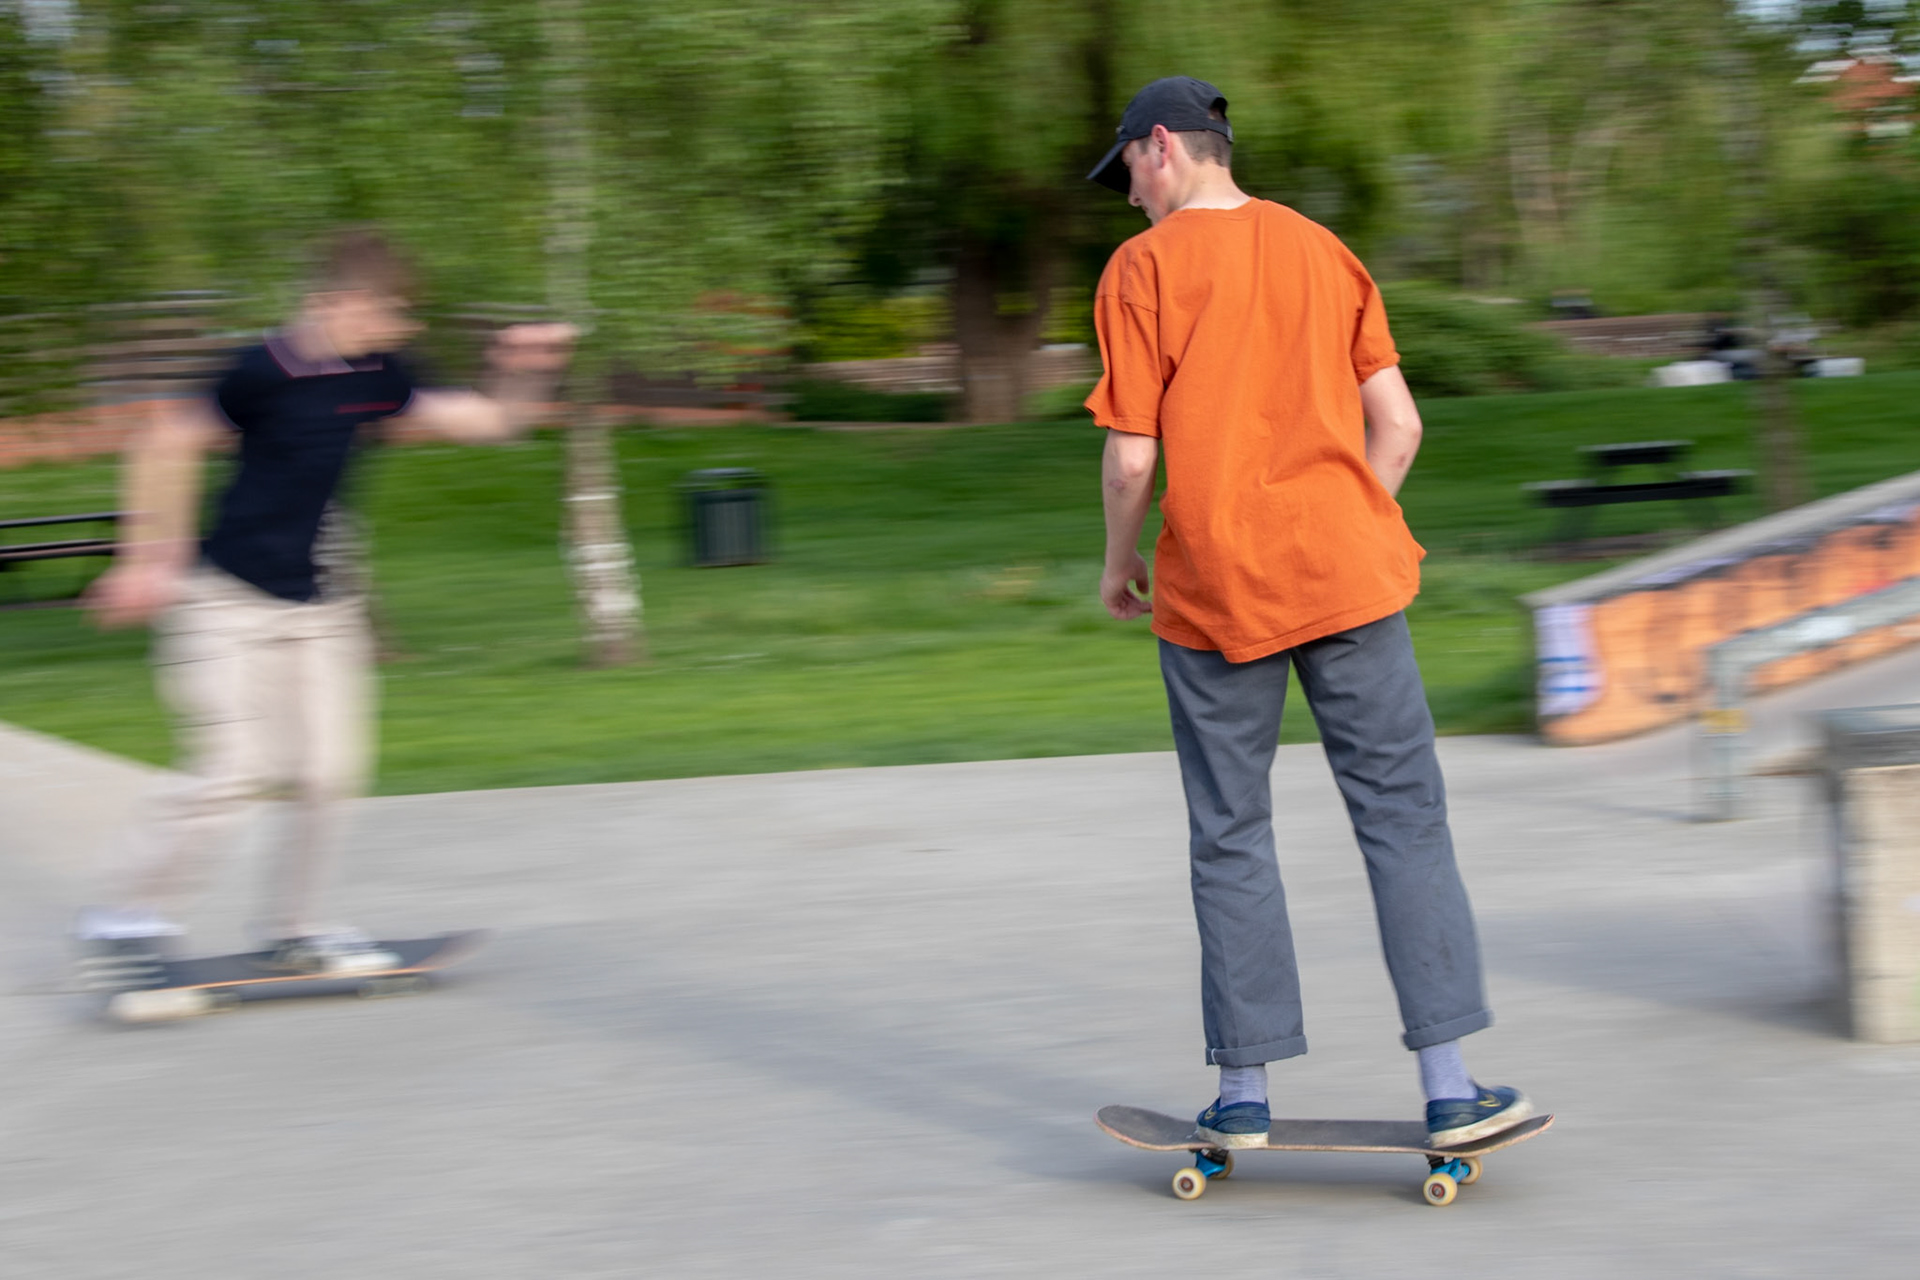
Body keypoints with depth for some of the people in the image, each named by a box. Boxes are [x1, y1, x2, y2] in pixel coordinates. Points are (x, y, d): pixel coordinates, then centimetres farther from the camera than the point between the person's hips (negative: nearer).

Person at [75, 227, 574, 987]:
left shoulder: (376, 376, 4)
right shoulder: (267, 371, -16)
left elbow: (484, 420, 12)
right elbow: (168, 445, -9)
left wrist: (525, 374, -6)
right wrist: (148, 558, -8)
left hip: (325, 609, 7)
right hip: (232, 603, -7)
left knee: (329, 769, 3)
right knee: (236, 771, -12)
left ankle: (290, 931, 19)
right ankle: (122, 923, 2)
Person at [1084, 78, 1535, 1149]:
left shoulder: (1143, 270, -3)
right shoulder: (1323, 251, 10)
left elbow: (1132, 459, -7)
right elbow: (1397, 427, 7)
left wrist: (1120, 564, 10)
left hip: (1214, 585, -2)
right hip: (1346, 576, 2)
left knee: (1231, 837, 7)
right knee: (1403, 817, 3)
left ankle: (1245, 1094, 11)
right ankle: (1451, 1089, 0)